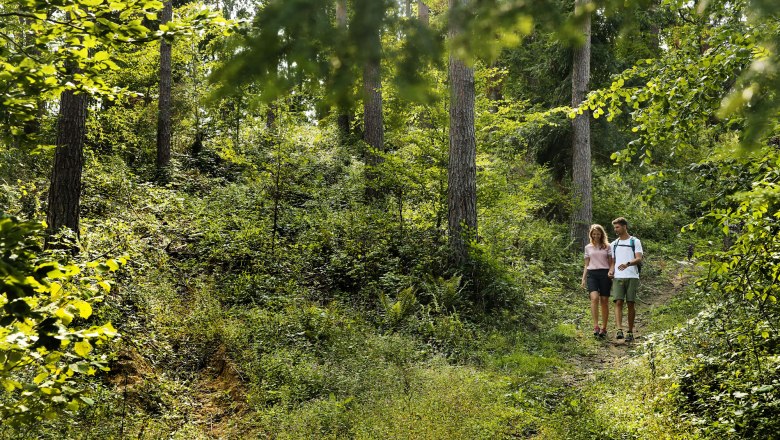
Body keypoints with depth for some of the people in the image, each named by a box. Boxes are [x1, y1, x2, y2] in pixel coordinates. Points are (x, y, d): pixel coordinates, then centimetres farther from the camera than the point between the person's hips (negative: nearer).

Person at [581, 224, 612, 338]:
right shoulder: (588, 247, 15)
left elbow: (611, 263, 8)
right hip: (592, 274, 1)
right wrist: (583, 279, 10)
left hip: (604, 274, 0)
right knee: (594, 298, -21)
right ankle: (596, 326, -24)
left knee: (604, 301, -1)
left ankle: (604, 328, 8)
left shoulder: (607, 247, 9)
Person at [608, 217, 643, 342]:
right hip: (618, 277, 3)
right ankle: (619, 330, -23)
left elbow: (639, 259, -7)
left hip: (632, 277, -3)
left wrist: (627, 264, -26)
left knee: (631, 304, 1)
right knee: (618, 302, -12)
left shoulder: (635, 241, 5)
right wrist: (611, 271, -1)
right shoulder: (614, 244, 18)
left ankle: (630, 332, 9)